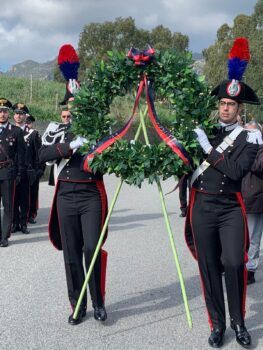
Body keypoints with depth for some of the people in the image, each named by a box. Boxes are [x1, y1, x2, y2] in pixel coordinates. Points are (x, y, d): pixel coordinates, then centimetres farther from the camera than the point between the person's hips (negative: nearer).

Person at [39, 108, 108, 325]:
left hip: (92, 196, -1)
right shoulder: (59, 131, 7)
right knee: (71, 253, 5)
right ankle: (78, 305, 18)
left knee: (92, 248, -10)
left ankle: (98, 303, 8)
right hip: (66, 197, 1)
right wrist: (70, 146, -19)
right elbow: (43, 155, -7)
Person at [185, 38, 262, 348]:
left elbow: (236, 171, -14)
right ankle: (217, 324, 19)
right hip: (202, 206, 2)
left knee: (234, 263, -12)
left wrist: (209, 149, -14)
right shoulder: (203, 129, 8)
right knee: (209, 267, 5)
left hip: (231, 208, -2)